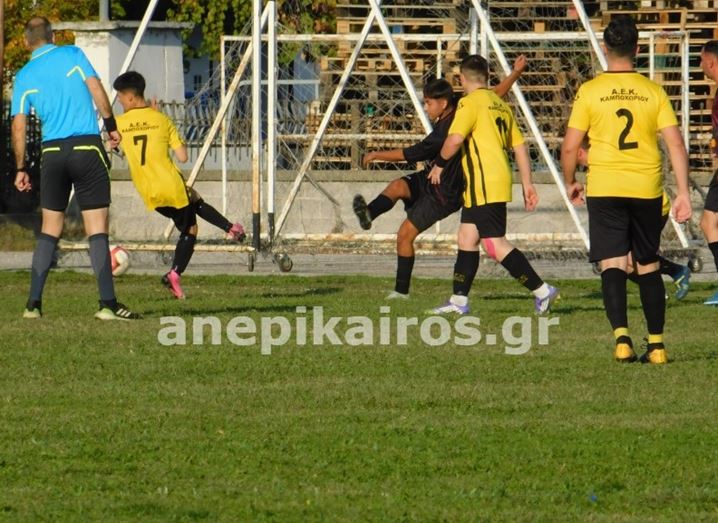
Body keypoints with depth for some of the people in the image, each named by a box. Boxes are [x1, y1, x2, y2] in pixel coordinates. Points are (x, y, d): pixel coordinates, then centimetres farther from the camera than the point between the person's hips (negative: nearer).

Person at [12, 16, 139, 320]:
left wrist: (20, 169, 11)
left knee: (49, 229, 13)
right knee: (97, 229, -3)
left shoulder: (24, 76, 8)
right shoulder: (72, 55, 3)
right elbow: (96, 90, -6)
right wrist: (111, 126, 5)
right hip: (87, 146, -2)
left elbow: (18, 126, 6)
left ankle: (34, 304, 8)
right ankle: (108, 304, -10)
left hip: (52, 152, 2)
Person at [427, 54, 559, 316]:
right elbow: (520, 146, 17)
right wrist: (527, 183, 19)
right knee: (467, 237, 14)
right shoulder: (501, 105, 16)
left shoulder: (470, 103, -9)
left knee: (495, 244, -10)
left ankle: (542, 290, -13)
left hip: (484, 184, -9)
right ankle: (459, 300, 15)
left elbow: (455, 138, -21)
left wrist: (439, 164, -5)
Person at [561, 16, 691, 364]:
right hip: (647, 189, 2)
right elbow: (676, 144, -2)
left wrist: (570, 183, 16)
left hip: (605, 189, -2)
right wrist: (683, 192, 1)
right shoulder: (653, 91, 2)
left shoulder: (589, 91, -2)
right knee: (648, 265, 13)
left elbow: (570, 146, -1)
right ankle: (656, 344, 13)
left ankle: (622, 337, -19)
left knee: (613, 264, -2)